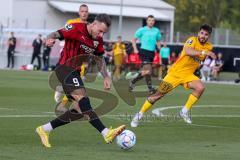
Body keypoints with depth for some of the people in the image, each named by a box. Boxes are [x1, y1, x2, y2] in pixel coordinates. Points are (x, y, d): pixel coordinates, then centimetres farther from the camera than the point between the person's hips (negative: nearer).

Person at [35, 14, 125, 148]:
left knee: (80, 110, 3)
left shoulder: (98, 40, 10)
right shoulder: (76, 28, -12)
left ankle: (45, 129, 13)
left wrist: (106, 77, 9)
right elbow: (56, 34, -15)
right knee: (82, 97, -26)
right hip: (65, 67, -9)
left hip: (75, 72, 9)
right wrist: (50, 39, -37)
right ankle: (106, 133, -39)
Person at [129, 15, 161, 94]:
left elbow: (158, 41, 23)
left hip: (152, 52, 5)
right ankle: (150, 88, -13)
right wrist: (135, 49, -6)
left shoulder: (157, 31, 12)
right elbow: (134, 40, 7)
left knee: (145, 71, 9)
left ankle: (133, 81, 29)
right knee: (148, 69, -19)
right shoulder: (142, 30, 1)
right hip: (144, 51, -5)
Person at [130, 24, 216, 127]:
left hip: (188, 75, 4)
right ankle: (139, 115, 16)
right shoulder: (192, 40, -15)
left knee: (200, 88, -25)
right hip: (175, 72, -4)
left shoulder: (209, 47, 2)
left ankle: (185, 112, -10)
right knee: (159, 94, 0)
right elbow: (187, 51, -38)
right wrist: (204, 52, -44)